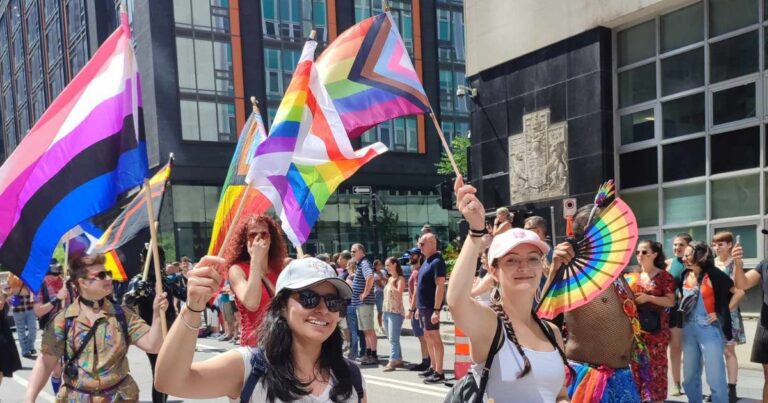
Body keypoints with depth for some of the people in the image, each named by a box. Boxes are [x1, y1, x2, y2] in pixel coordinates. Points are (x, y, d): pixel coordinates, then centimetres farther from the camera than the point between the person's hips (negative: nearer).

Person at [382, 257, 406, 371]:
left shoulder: (400, 279, -7)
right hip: (386, 312, 9)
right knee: (391, 339, 11)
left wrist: (392, 284, -16)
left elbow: (399, 293, -21)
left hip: (396, 312, -9)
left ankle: (392, 362, -13)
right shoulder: (389, 279, 17)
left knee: (393, 339, -11)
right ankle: (398, 360, 18)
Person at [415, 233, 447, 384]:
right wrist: (419, 307, 20)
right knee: (428, 337, 15)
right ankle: (433, 367, 24)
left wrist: (436, 310, -25)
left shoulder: (437, 262, -15)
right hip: (423, 306, 10)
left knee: (434, 337, -6)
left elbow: (440, 286, -21)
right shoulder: (427, 261, 14)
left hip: (431, 307, -10)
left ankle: (439, 373, -3)